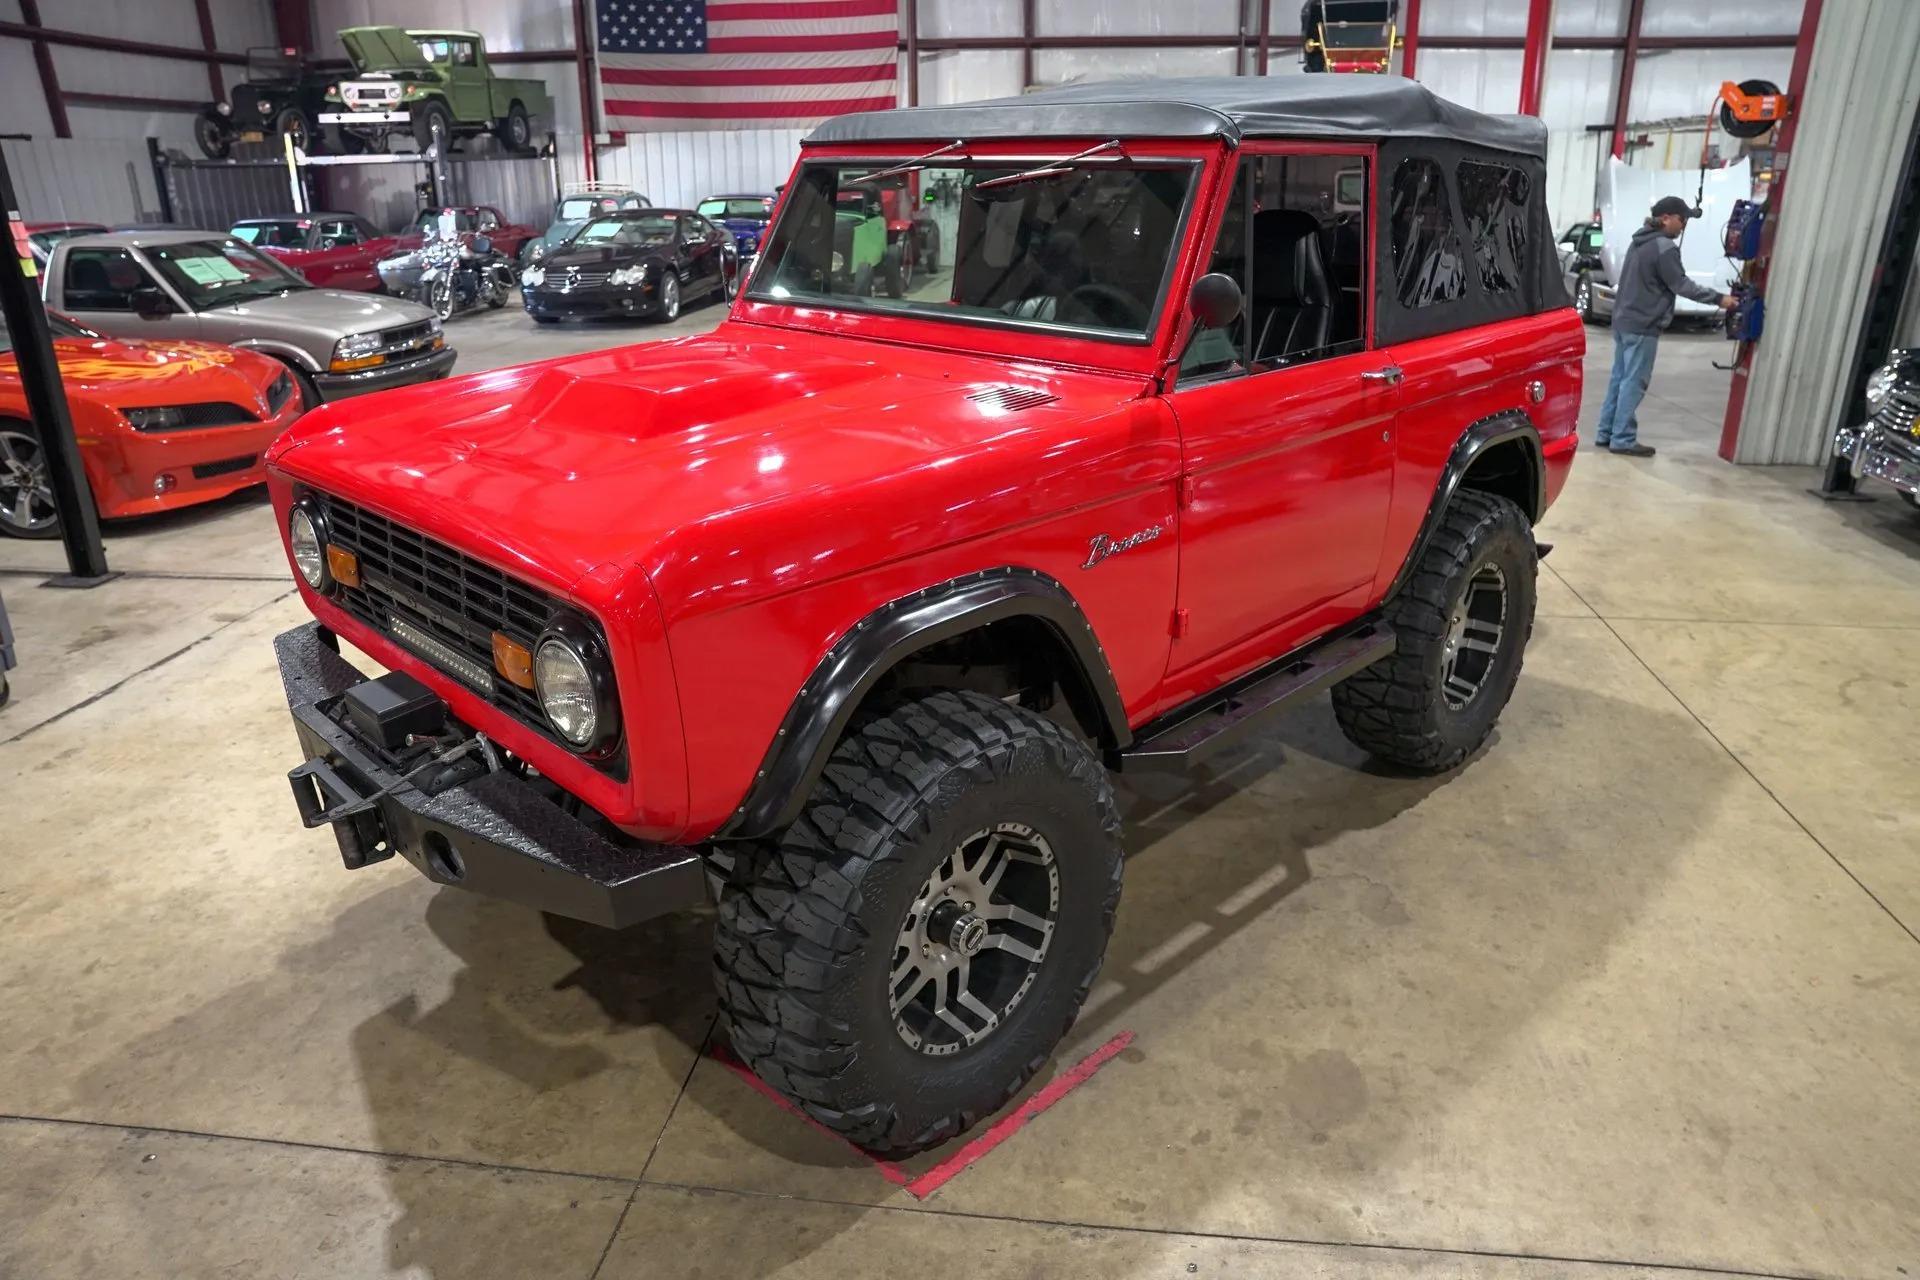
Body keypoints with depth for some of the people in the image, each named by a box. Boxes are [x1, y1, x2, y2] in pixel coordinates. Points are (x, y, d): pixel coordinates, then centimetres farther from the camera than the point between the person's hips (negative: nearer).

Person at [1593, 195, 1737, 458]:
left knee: (1619, 377, 12)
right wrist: (1718, 298, -10)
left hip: (1624, 320, 9)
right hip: (1643, 326, -9)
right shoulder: (1664, 247, -16)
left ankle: (1606, 433, 15)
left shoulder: (1640, 241, 14)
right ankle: (1622, 439, -3)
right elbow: (1681, 285, -15)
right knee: (1634, 382, -5)